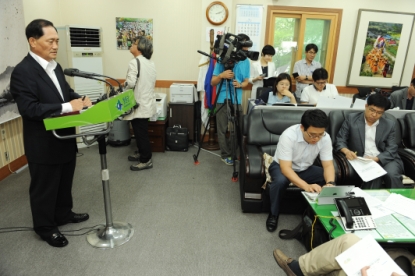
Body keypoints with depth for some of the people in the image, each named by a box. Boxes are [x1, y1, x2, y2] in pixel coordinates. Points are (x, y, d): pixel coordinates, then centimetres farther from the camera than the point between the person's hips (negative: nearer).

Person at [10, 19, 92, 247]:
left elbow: (66, 92, 15)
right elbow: (29, 108, -26)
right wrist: (68, 107, -30)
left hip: (65, 138, 8)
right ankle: (45, 227, 29)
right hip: (43, 144, -8)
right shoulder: (23, 71, -19)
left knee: (65, 182, 22)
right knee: (44, 188, 10)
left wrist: (80, 100, -7)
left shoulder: (55, 66, 8)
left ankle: (63, 214, 43)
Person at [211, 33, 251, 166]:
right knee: (223, 129, 1)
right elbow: (213, 82, -5)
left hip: (237, 100, 3)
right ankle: (226, 155, 15)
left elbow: (246, 82, 9)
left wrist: (240, 84, -15)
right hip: (223, 100, -3)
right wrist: (221, 75, -26)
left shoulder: (246, 61, 4)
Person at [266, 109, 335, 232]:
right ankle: (273, 214, -9)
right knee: (280, 181, -36)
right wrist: (306, 186, -50)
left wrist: (330, 184, -37)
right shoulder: (288, 135, -34)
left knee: (330, 179, -20)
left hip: (305, 169, 4)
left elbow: (328, 165, -15)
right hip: (281, 166, -4)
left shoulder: (325, 138, -20)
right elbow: (285, 168, -36)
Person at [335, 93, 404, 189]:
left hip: (385, 160, 3)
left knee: (392, 175, -28)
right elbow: (340, 139, 2)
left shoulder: (389, 124, 10)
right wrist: (346, 151, -21)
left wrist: (376, 159, -16)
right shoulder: (352, 119, 5)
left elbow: (391, 149, 4)